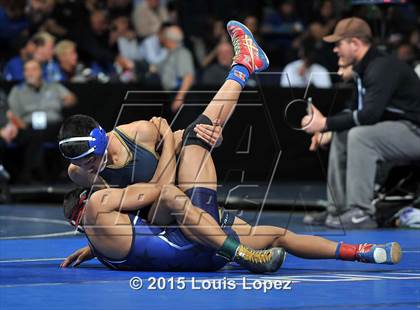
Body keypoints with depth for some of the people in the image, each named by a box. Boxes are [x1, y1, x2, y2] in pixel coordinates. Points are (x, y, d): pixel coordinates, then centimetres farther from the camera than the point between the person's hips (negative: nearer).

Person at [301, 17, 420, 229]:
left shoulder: (383, 68, -19)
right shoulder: (365, 68, 12)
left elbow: (370, 114, -27)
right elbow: (358, 110, 19)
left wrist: (326, 124, -20)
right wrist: (326, 126, 2)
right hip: (396, 130, 11)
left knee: (359, 135, -29)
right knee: (341, 135, 12)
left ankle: (361, 213, -27)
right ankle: (338, 209, 9)